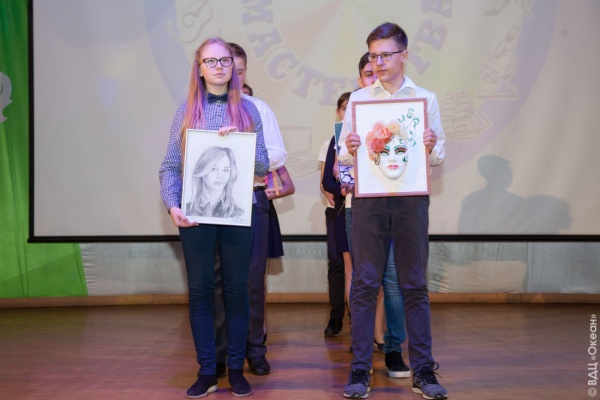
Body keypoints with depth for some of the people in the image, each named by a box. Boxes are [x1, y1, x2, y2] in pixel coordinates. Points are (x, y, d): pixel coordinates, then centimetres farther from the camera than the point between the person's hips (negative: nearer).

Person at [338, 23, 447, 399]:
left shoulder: (426, 99, 10)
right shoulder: (359, 98, 9)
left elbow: (439, 157, 8)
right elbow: (343, 156, 6)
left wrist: (431, 147, -14)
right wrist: (350, 150, -16)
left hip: (412, 196, 0)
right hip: (368, 196, 0)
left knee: (415, 284, 5)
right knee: (365, 284, 1)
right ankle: (360, 369, 9)